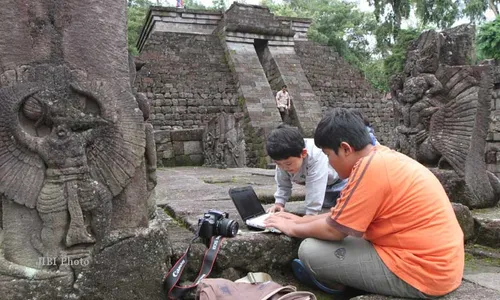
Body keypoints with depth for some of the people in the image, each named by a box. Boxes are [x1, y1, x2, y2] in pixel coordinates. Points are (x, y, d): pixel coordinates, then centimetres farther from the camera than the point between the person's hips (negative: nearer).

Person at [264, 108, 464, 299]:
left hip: (422, 271, -10)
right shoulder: (382, 157, 7)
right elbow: (343, 215, 17)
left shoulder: (371, 168, -21)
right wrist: (302, 221, 18)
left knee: (311, 251, -8)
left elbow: (333, 230, -15)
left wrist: (294, 229, 3)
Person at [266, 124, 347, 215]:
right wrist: (279, 203, -21)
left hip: (341, 178, -6)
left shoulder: (316, 157, -43)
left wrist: (310, 214, -42)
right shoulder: (283, 159, -23)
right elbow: (282, 185, -8)